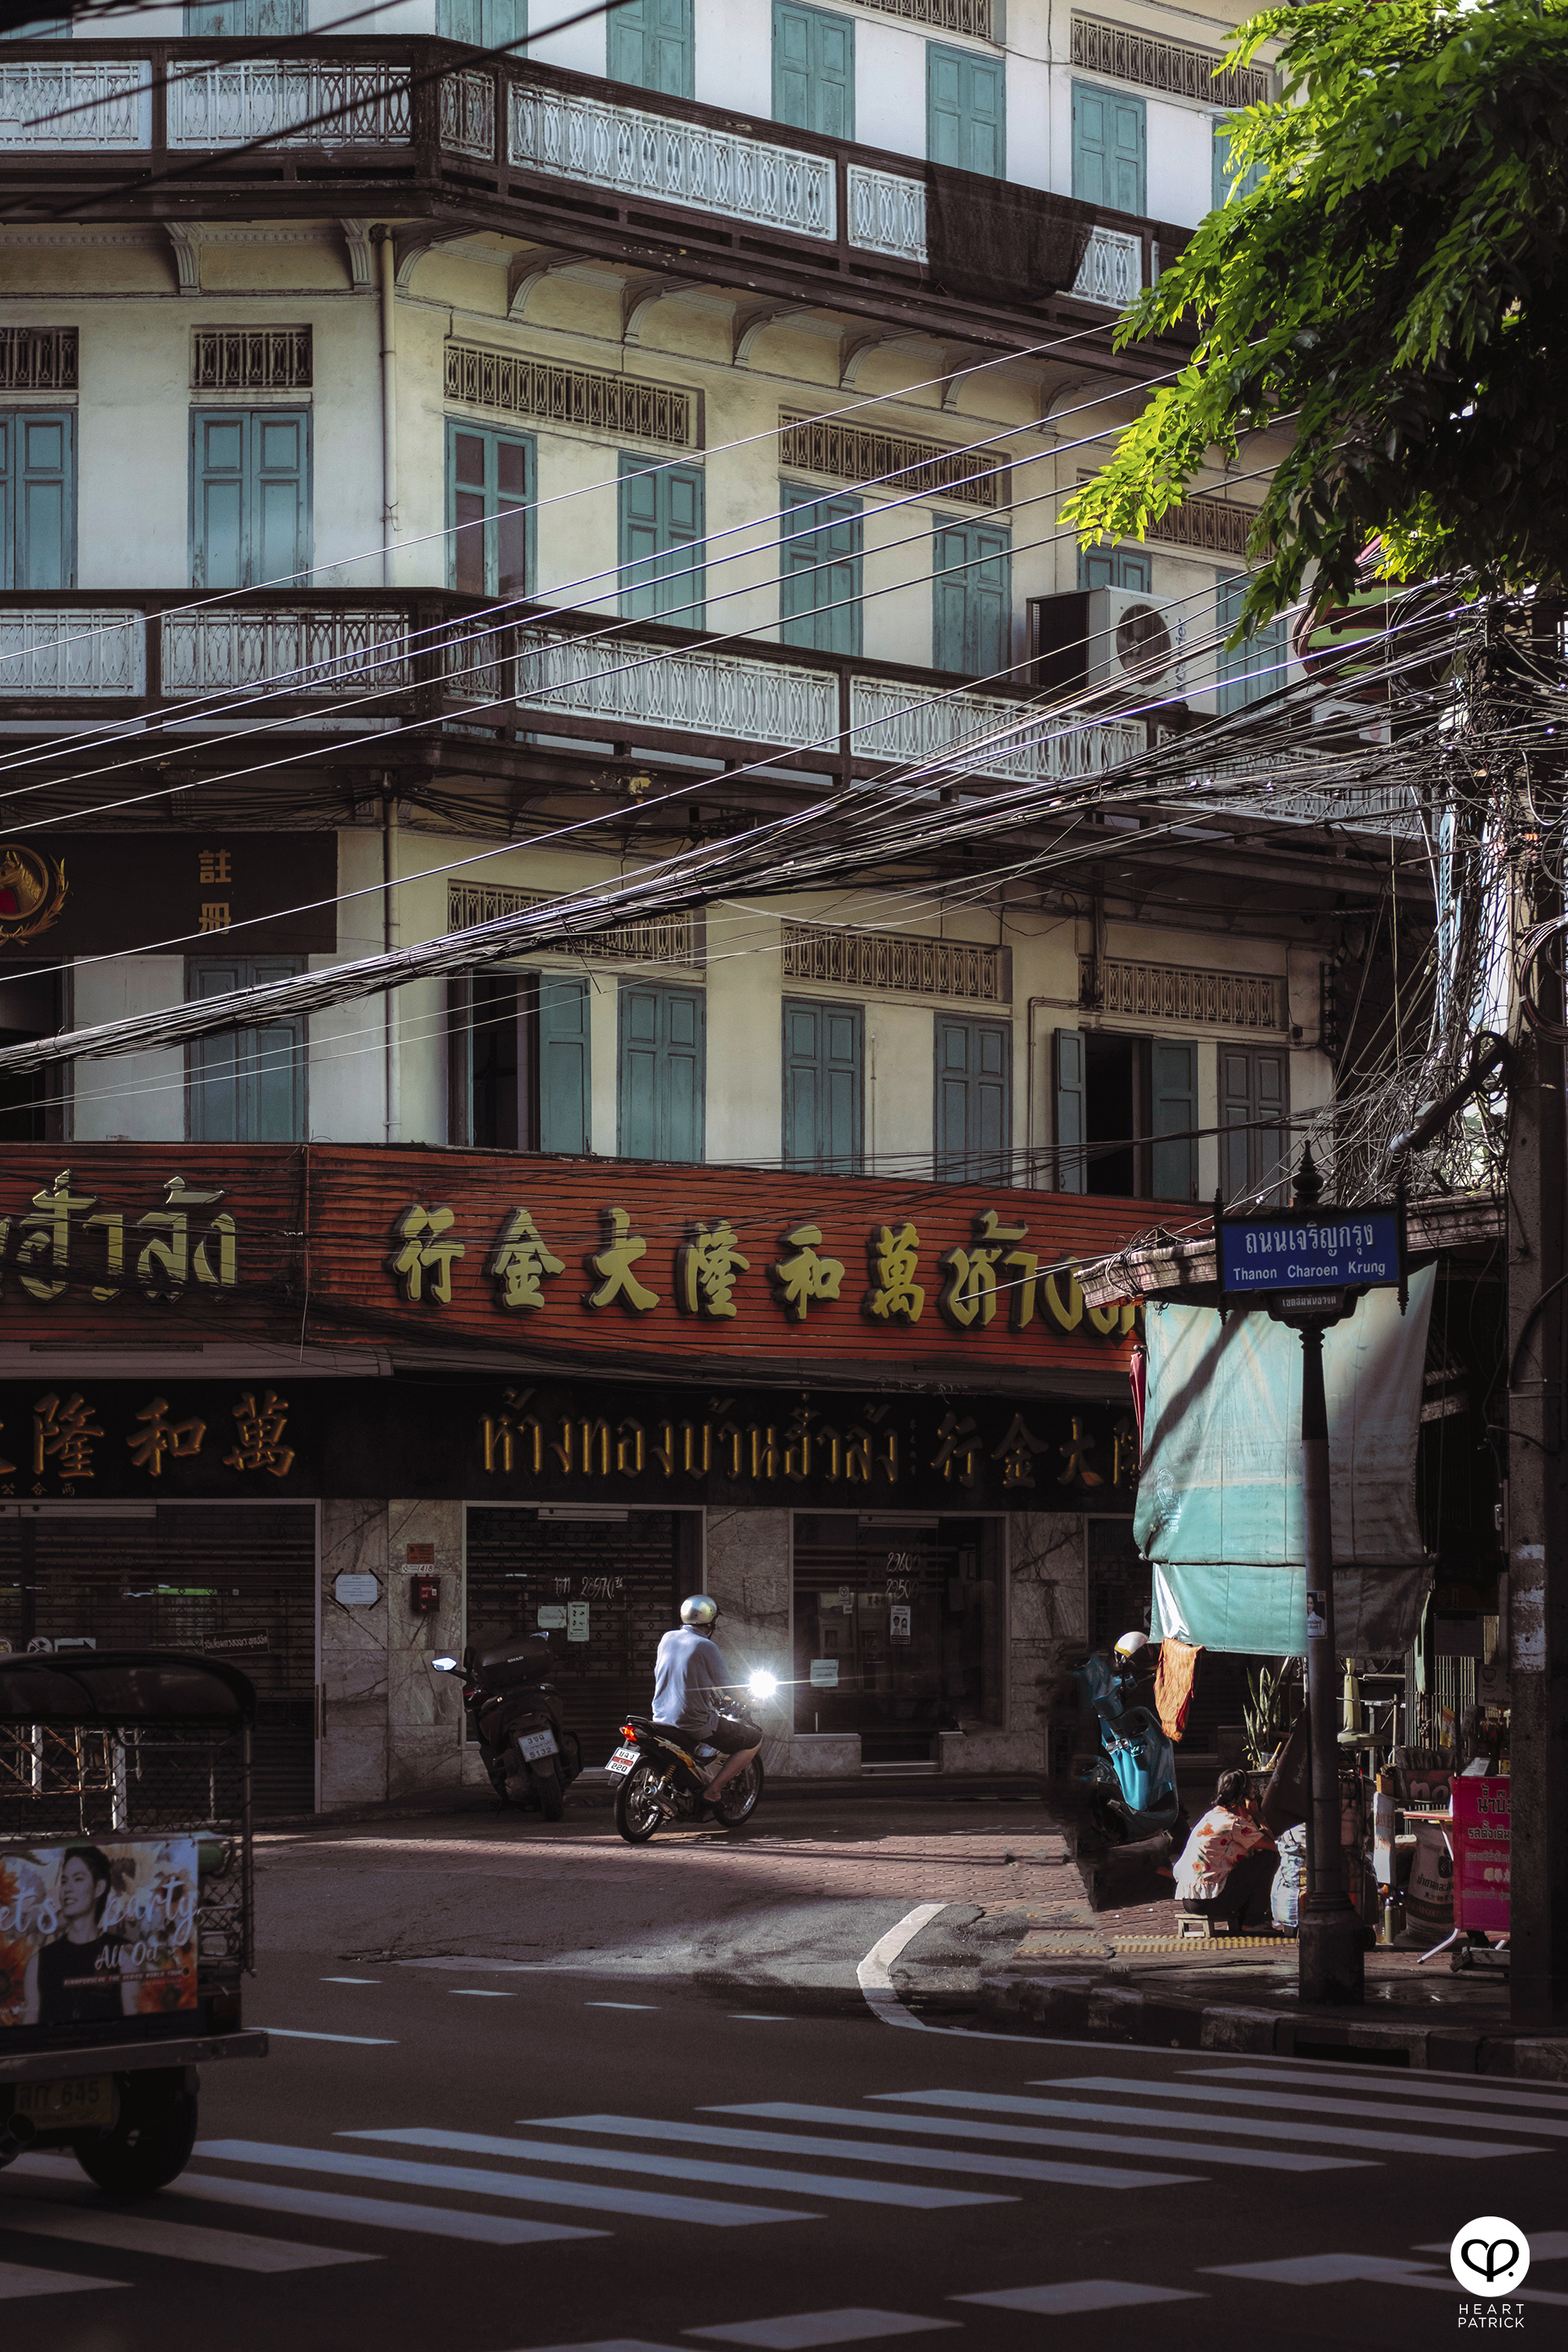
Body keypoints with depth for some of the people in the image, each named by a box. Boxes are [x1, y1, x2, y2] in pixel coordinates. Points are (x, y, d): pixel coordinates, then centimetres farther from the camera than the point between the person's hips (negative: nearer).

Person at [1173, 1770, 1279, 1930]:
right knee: (1268, 1856, -2)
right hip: (1210, 1901, -10)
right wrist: (1256, 1816, 2)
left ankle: (1235, 1922, 20)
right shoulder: (1234, 1823, -11)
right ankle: (1252, 1922, 3)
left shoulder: (1212, 1815, 17)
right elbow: (1273, 1846, -4)